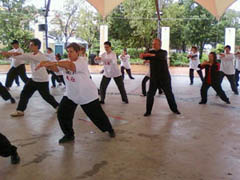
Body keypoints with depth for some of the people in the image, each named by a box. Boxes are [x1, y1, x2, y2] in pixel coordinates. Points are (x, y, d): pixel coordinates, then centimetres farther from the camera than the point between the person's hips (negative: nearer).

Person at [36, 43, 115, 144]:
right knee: (62, 114, -6)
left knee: (97, 115, 7)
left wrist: (51, 62, -48)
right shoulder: (65, 62, -2)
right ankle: (69, 135, 15)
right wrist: (46, 64, -40)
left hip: (88, 95, -5)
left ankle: (109, 129, 36)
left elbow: (70, 65, -42)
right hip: (71, 95, 5)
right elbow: (55, 68, -18)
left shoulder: (82, 61, -23)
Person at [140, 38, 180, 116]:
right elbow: (145, 56, -13)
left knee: (169, 94, 9)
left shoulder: (164, 52, -4)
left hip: (164, 77, -2)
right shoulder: (151, 52, 5)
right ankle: (148, 111, 8)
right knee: (150, 94, -4)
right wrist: (142, 55, -38)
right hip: (154, 78, 2)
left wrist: (151, 55, -44)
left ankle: (174, 109, 26)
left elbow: (161, 56, -28)